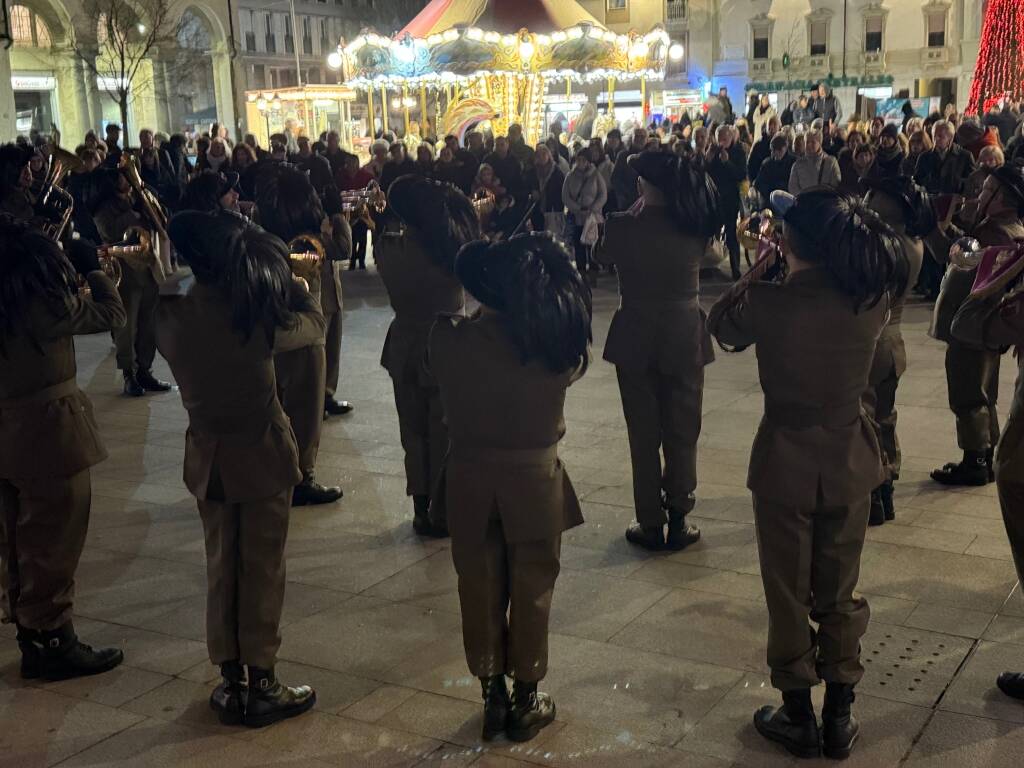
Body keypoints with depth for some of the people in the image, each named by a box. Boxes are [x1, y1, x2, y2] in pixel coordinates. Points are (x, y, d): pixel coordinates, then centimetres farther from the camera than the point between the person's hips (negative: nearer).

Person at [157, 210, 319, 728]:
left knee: (221, 569, 15)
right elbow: (314, 324, -3)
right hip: (262, 454, -3)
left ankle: (231, 682, 23)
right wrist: (282, 272, 7)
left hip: (208, 458, 4)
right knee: (263, 570, 8)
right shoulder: (257, 315, -21)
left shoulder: (169, 317, -12)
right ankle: (260, 684, 16)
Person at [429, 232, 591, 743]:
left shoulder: (448, 339, -15)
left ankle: (492, 696, 27)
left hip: (470, 477, 1)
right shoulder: (555, 340, -15)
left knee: (481, 590, 15)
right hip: (534, 476, 0)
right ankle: (526, 700, 26)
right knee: (531, 590, 15)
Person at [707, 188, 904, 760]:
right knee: (840, 592, 17)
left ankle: (799, 718, 26)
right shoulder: (873, 299, -10)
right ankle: (840, 719, 27)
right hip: (850, 461, 3)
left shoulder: (768, 301, -19)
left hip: (785, 463, -3)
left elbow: (721, 324, 3)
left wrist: (761, 268, 6)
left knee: (789, 594, 13)